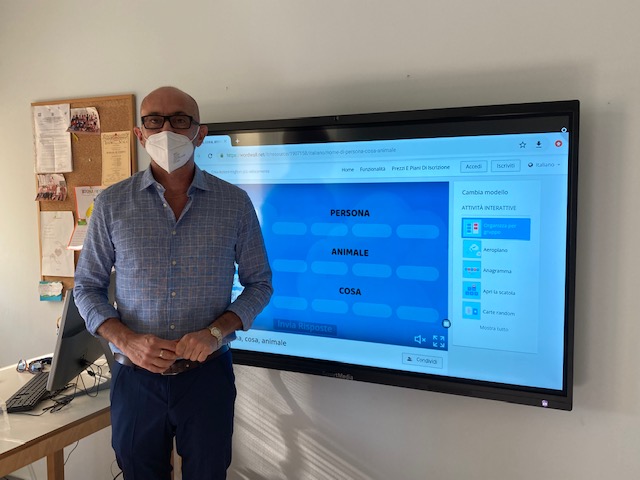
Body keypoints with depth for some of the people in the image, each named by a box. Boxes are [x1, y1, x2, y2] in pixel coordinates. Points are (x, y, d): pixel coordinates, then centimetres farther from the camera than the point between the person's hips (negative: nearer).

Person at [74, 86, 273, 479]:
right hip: (135, 376, 1)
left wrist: (216, 331, -14)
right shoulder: (112, 203, -2)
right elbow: (87, 286, 4)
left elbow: (260, 283, 2)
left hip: (208, 373, 0)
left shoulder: (235, 203, -4)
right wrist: (126, 340, -13)